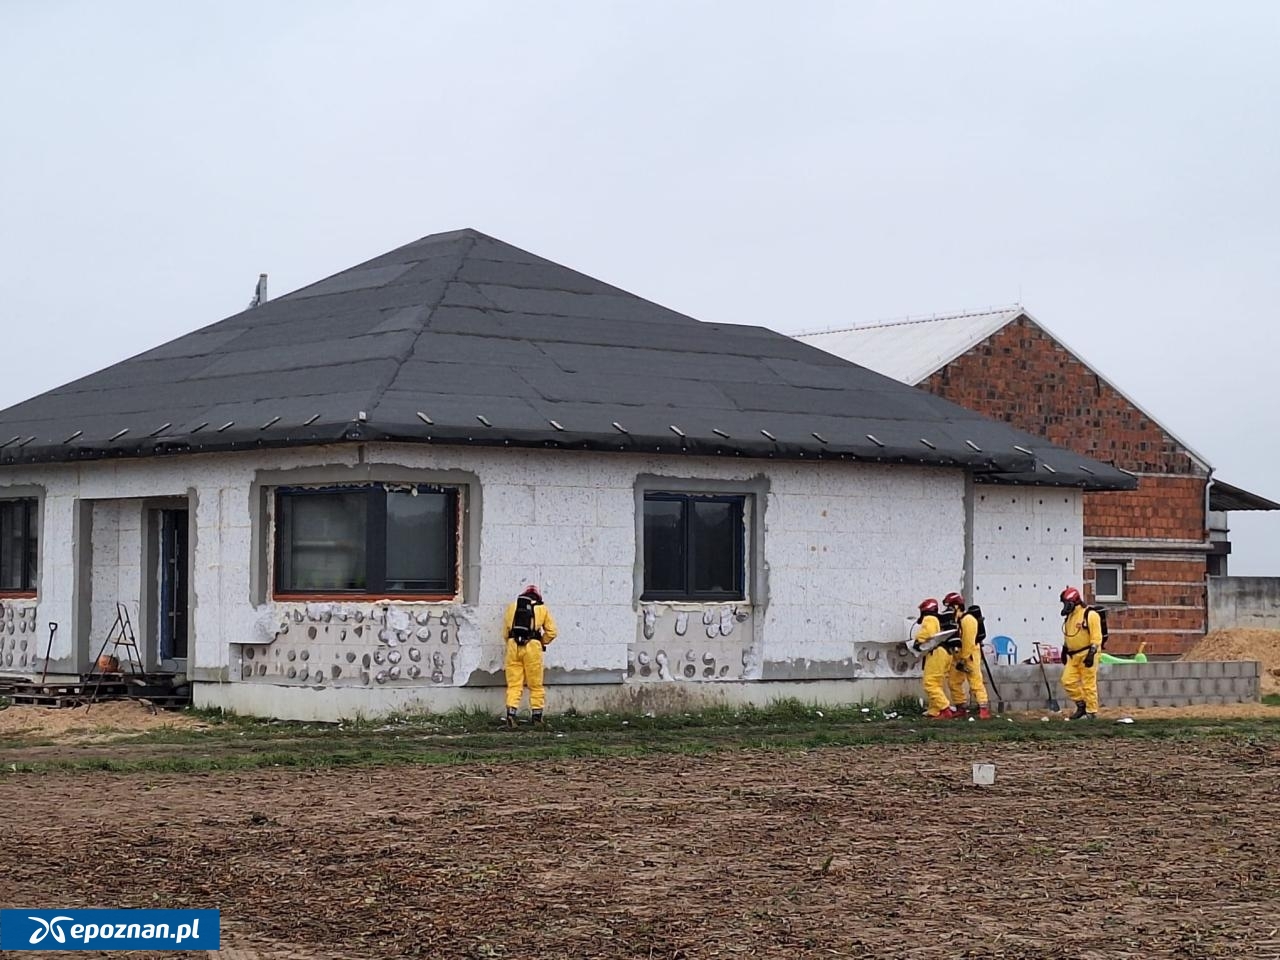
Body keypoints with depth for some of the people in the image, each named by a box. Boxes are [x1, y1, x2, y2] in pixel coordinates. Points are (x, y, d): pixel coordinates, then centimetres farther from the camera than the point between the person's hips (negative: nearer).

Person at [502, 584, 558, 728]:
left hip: (513, 646, 1)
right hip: (532, 646, -1)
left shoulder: (512, 606, 16)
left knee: (514, 684, 2)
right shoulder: (542, 608, 12)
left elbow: (505, 630, 14)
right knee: (535, 685, 9)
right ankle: (537, 716, 12)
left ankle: (511, 713, -11)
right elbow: (551, 631, 8)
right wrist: (542, 643, 23)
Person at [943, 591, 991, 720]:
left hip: (969, 655, -10)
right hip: (958, 655, 10)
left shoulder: (967, 619, -16)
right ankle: (961, 708, 18)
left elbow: (968, 642, -20)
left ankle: (984, 709, -15)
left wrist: (963, 659, -19)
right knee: (954, 682, 10)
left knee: (976, 682, -13)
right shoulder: (955, 620, 14)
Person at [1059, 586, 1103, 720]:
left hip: (1087, 654, -8)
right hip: (1073, 656, 8)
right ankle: (1081, 705, 15)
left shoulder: (1090, 615, -12)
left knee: (1088, 684, -5)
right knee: (1068, 681, 1)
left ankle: (1092, 712, 3)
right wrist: (1064, 652, 23)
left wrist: (1091, 654, -21)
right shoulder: (1069, 616, 15)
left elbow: (1096, 637, -16)